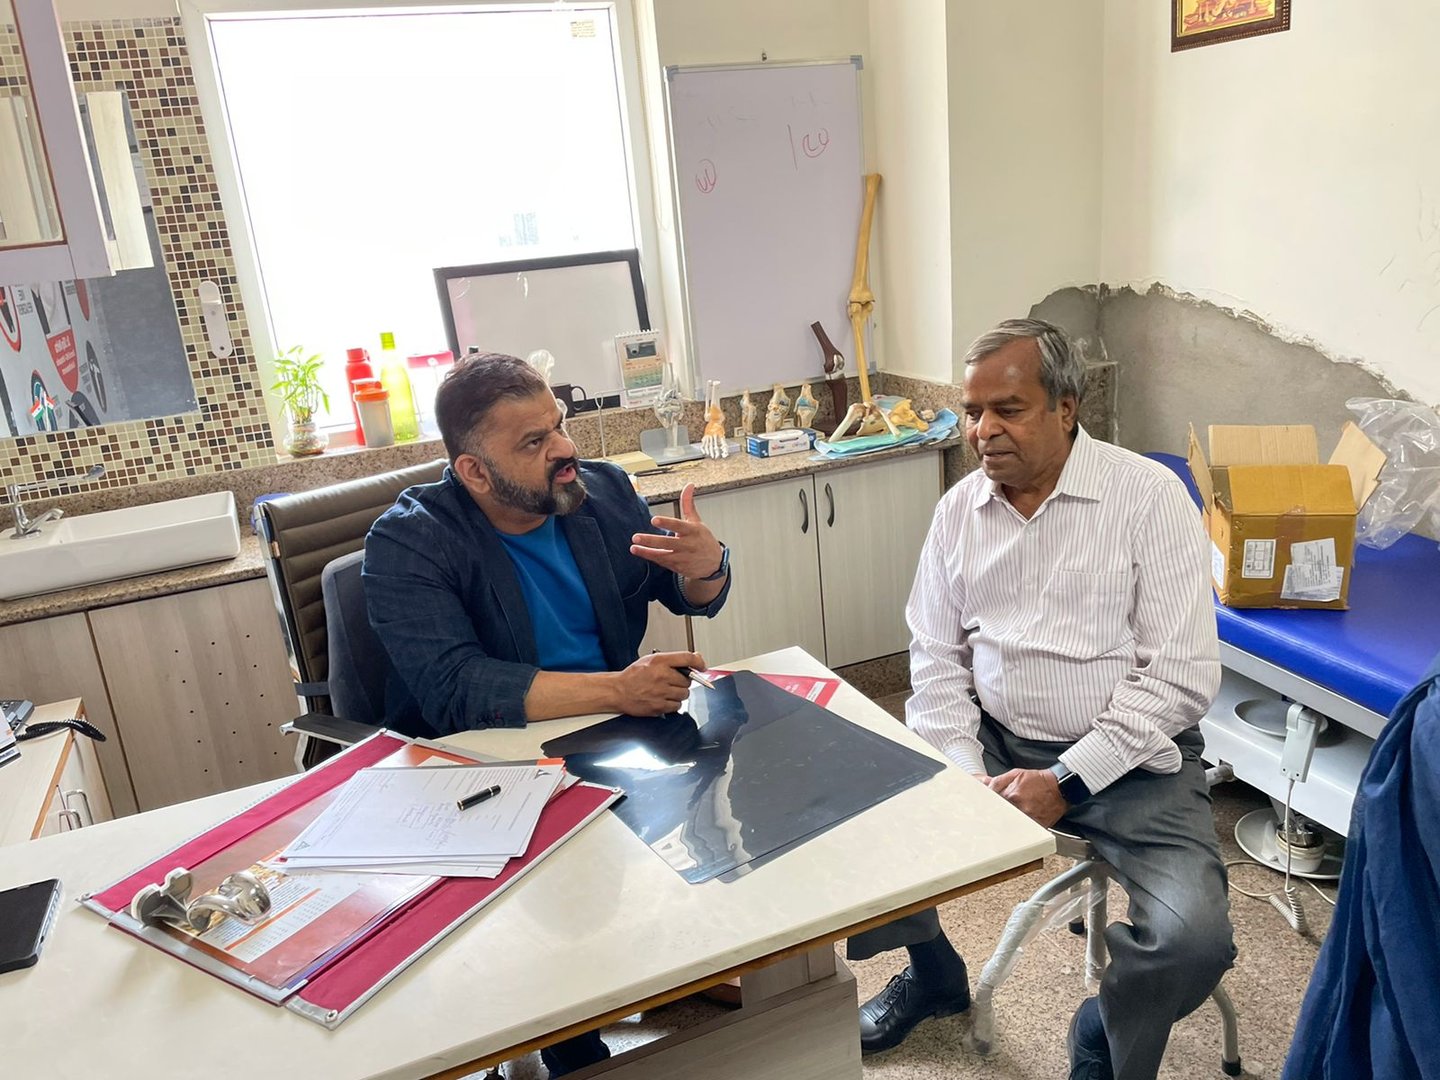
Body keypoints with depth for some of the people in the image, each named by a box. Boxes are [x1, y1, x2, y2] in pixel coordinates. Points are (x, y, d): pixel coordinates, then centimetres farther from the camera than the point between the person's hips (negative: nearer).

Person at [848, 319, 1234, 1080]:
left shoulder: (1148, 496, -11)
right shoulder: (958, 508, 3)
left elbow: (1181, 676, -15)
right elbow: (936, 659, 5)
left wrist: (1066, 781, -19)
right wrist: (962, 770, -10)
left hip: (1126, 756, -3)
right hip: (992, 742, 4)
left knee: (1193, 939, -25)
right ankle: (933, 972, 24)